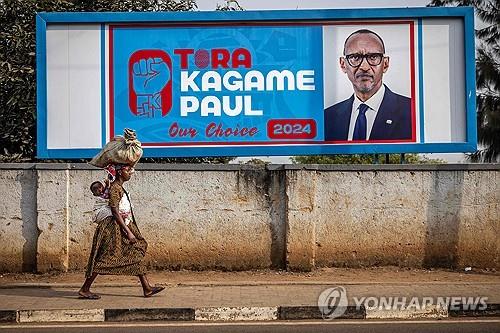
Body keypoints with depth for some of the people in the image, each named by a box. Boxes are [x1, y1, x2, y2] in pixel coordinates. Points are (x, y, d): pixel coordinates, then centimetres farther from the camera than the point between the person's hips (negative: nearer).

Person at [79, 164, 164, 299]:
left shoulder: (120, 187, 14)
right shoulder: (114, 188, -15)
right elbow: (115, 212, -21)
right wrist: (128, 232, -22)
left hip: (123, 227, 10)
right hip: (113, 228, -10)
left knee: (137, 253, 6)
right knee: (104, 258, -6)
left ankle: (147, 288, 7)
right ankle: (84, 289, 4)